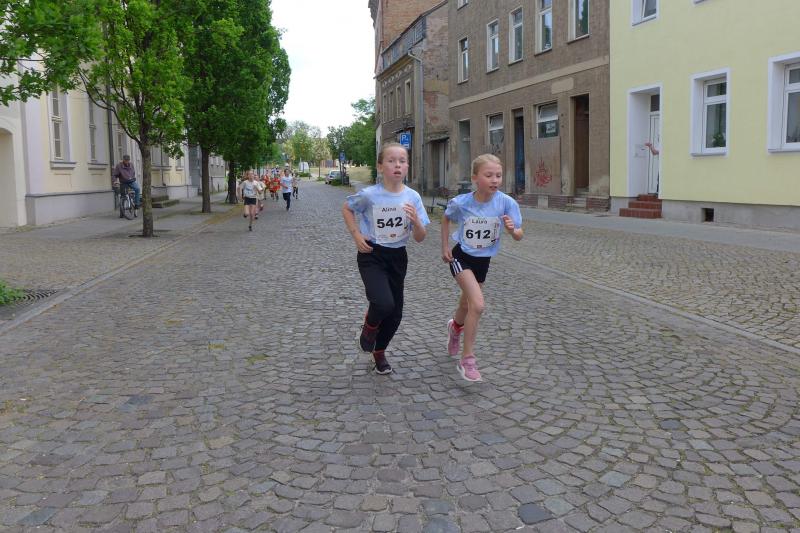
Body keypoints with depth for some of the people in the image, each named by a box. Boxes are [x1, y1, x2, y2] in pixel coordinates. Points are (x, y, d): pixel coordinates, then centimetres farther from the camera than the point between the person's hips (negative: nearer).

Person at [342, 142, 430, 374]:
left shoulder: (412, 197, -8)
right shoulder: (369, 194, -15)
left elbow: (420, 238, -5)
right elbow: (346, 208, 5)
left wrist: (416, 221, -25)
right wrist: (356, 235, -6)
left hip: (397, 257, 4)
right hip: (372, 255, -4)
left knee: (395, 313, 8)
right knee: (384, 304, -24)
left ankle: (379, 351, 35)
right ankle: (369, 326, 12)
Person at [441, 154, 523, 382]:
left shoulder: (506, 202, -19)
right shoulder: (461, 203, -20)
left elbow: (519, 236, -13)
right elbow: (446, 218, 2)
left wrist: (512, 229, -35)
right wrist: (444, 247, 0)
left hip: (483, 260, 4)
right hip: (461, 257, -3)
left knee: (467, 304, 22)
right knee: (477, 305, -21)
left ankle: (455, 327, 58)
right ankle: (467, 360, -8)